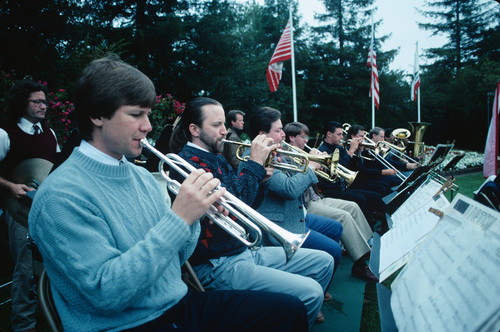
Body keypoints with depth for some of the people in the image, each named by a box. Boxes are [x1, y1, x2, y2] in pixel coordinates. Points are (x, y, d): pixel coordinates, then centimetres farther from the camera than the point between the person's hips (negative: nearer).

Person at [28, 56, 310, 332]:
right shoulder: (62, 195, -16)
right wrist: (178, 219, -26)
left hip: (179, 305, 7)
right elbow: (106, 294, -24)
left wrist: (195, 211, -9)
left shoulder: (143, 176, 7)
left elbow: (175, 259, 10)